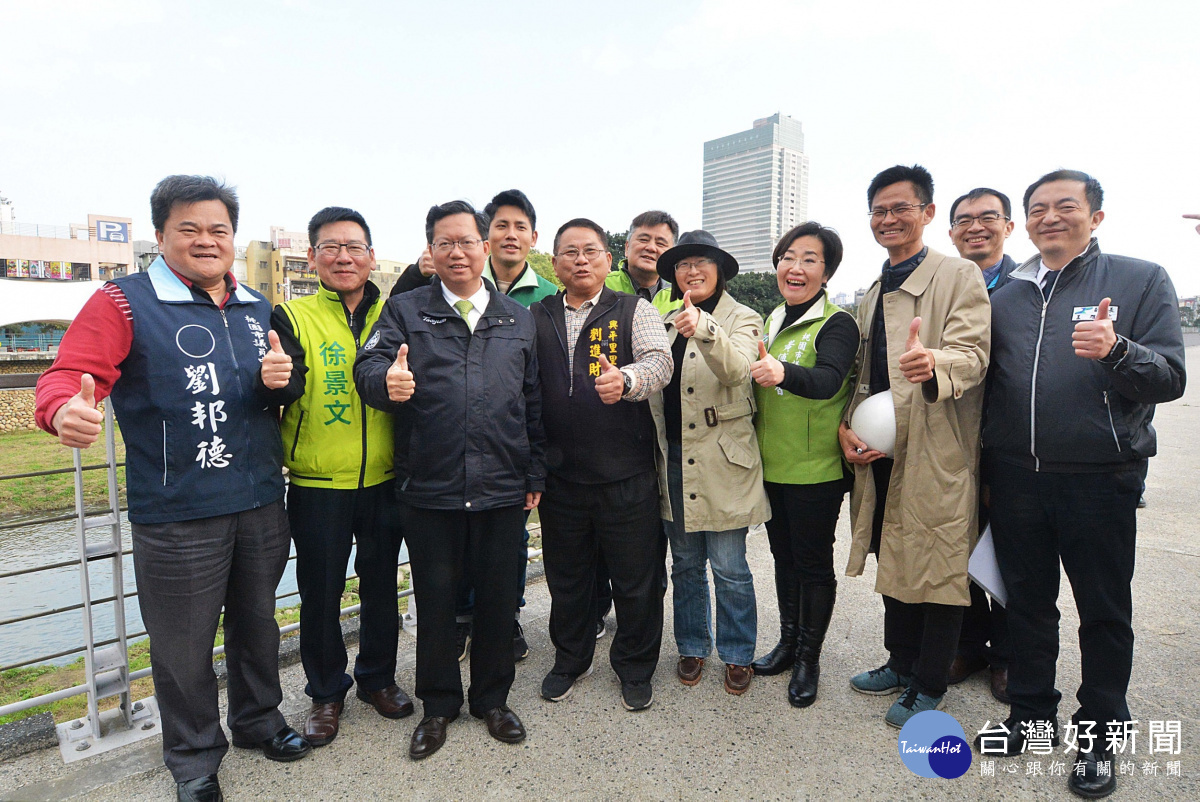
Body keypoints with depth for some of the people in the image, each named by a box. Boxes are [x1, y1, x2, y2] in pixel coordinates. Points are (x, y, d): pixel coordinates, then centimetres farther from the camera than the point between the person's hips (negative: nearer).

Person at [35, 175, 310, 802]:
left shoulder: (258, 308, 11)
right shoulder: (124, 302, -5)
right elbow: (68, 375, -18)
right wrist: (66, 410, -38)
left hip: (262, 504, 5)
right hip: (178, 515, -4)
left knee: (257, 620, 20)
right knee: (184, 644, 10)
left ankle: (258, 720, 43)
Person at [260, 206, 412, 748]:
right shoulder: (293, 316, -4)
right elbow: (289, 385, -20)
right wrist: (276, 379, -41)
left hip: (384, 481, 2)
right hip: (317, 485, -2)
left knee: (381, 585, 16)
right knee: (320, 592, 12)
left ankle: (378, 678, 38)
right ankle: (326, 692, 34)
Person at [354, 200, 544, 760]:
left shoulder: (518, 319, 10)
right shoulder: (405, 311, 5)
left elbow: (534, 403, 9)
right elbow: (369, 366, -8)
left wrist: (535, 476, 7)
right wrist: (387, 380, -32)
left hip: (503, 489, 2)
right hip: (429, 489, -1)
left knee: (498, 598, 13)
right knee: (434, 599, 11)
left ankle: (491, 697, 35)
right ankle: (439, 703, 33)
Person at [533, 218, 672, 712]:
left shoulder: (634, 311, 1)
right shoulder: (536, 318, 10)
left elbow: (659, 361, -15)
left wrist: (625, 379, -37)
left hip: (627, 473, -2)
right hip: (561, 475, 3)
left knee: (636, 578, 8)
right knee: (566, 576, 17)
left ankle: (635, 668, 31)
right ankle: (570, 660, 38)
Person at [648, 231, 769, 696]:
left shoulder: (742, 320, -3)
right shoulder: (666, 322, 11)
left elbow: (737, 368, -25)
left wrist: (704, 330, -42)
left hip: (722, 461, -4)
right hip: (674, 458, 5)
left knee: (729, 569, 4)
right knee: (685, 564, 15)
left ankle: (737, 654, 25)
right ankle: (692, 647, 33)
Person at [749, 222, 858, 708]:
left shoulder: (837, 323, -12)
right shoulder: (773, 322, 9)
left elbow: (827, 380, -32)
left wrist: (782, 373, -50)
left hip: (816, 470, -6)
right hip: (771, 465, 7)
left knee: (813, 562, 6)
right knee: (784, 555, 17)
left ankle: (809, 658, 23)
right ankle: (788, 641, 33)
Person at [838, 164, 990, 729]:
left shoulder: (959, 277, -5)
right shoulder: (871, 295, 17)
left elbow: (972, 353, -18)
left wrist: (935, 364, -40)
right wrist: (845, 426, 4)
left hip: (937, 453, -7)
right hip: (879, 451, 7)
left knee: (938, 568, 3)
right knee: (894, 562, 16)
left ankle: (929, 686, 20)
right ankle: (902, 664, 33)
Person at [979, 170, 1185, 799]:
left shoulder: (1141, 280, 1)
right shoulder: (1004, 296, 10)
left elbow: (1170, 377, -6)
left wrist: (1116, 350, -26)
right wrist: (984, 469, 1)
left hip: (1099, 479, -3)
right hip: (1015, 477, 3)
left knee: (1104, 611, 9)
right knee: (1026, 602, 14)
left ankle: (1098, 735, 26)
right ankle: (1030, 711, 31)